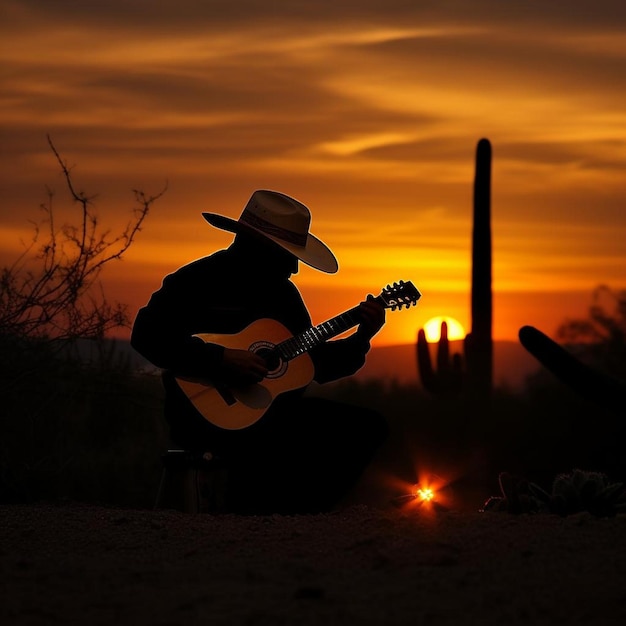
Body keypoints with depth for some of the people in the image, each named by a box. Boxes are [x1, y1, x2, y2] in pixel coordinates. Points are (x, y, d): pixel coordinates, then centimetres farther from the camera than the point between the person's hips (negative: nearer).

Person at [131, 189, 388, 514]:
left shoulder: (283, 292, 16)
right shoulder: (198, 280, -8)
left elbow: (316, 363, 21)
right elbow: (146, 336, -22)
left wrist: (361, 338, 5)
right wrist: (221, 359, -27)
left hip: (274, 405, 8)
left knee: (368, 425, -4)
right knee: (264, 440, -39)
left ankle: (299, 512, 0)